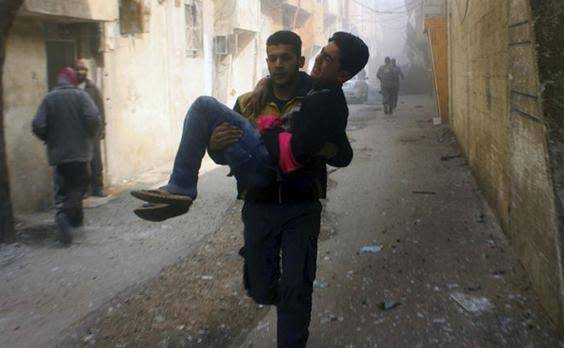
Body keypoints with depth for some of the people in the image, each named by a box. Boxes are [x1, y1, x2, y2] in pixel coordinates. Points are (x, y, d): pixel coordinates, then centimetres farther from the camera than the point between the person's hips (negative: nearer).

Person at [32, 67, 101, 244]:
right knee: (78, 185, 13)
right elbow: (94, 119, -17)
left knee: (62, 189, 9)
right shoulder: (80, 95, -5)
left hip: (58, 152, 2)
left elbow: (37, 126, -7)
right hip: (80, 151, -2)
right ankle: (66, 214, -3)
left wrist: (49, 139, 11)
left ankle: (61, 211, -14)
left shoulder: (48, 98, 0)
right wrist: (91, 136, 1)